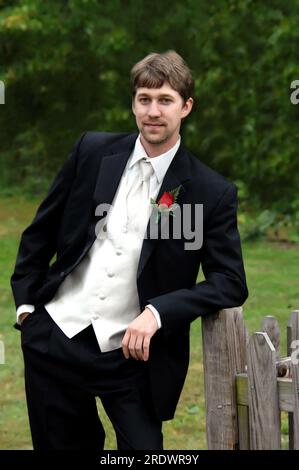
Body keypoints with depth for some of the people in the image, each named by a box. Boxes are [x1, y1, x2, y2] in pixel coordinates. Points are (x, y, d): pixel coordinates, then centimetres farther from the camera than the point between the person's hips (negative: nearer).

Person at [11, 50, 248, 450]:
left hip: (131, 355, -2)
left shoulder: (213, 193, -5)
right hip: (55, 338, 2)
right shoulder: (93, 151, 2)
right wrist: (25, 299, 6)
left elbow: (231, 283, -7)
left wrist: (157, 313, -18)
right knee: (61, 444, 10)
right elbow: (42, 229, 12)